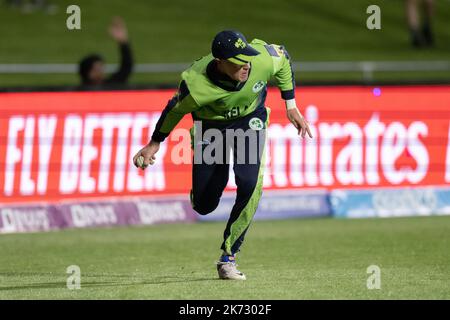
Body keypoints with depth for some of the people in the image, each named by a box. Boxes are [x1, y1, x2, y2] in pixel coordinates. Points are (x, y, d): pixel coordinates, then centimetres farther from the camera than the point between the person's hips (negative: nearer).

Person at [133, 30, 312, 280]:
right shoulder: (196, 84, -36)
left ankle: (228, 258, -8)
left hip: (250, 121, 1)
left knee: (250, 186, -22)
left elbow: (283, 58, -6)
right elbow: (176, 108, -13)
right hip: (210, 128, -1)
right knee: (203, 206, 4)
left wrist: (291, 107, 0)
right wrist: (155, 144, 2)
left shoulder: (264, 58, -32)